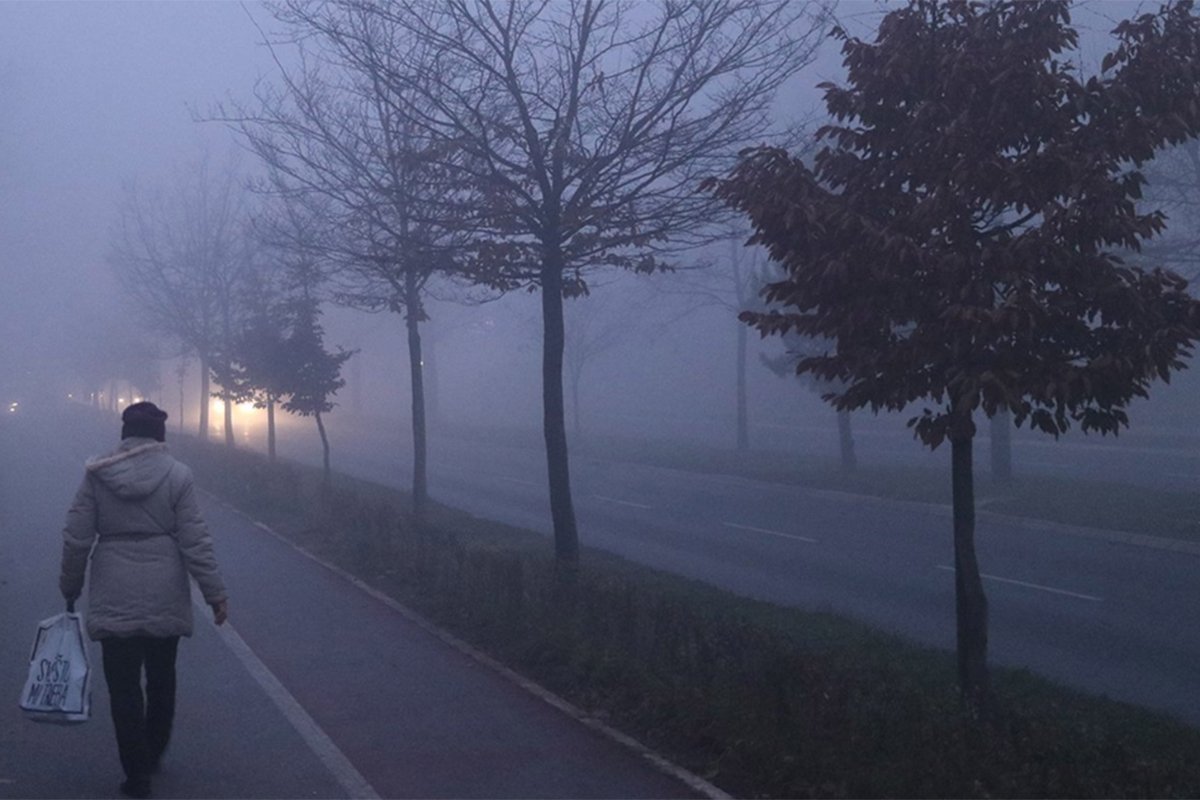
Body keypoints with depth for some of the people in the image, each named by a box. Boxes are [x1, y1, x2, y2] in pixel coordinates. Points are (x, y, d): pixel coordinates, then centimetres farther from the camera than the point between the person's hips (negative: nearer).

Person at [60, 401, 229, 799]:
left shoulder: (97, 475, -3)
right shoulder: (176, 475, -6)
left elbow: (77, 538, -1)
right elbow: (195, 540, -7)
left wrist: (70, 588, 12)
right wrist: (215, 593, -2)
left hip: (115, 600, -1)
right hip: (165, 599, 1)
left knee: (124, 687, 5)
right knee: (162, 679, 19)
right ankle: (153, 755, 33)